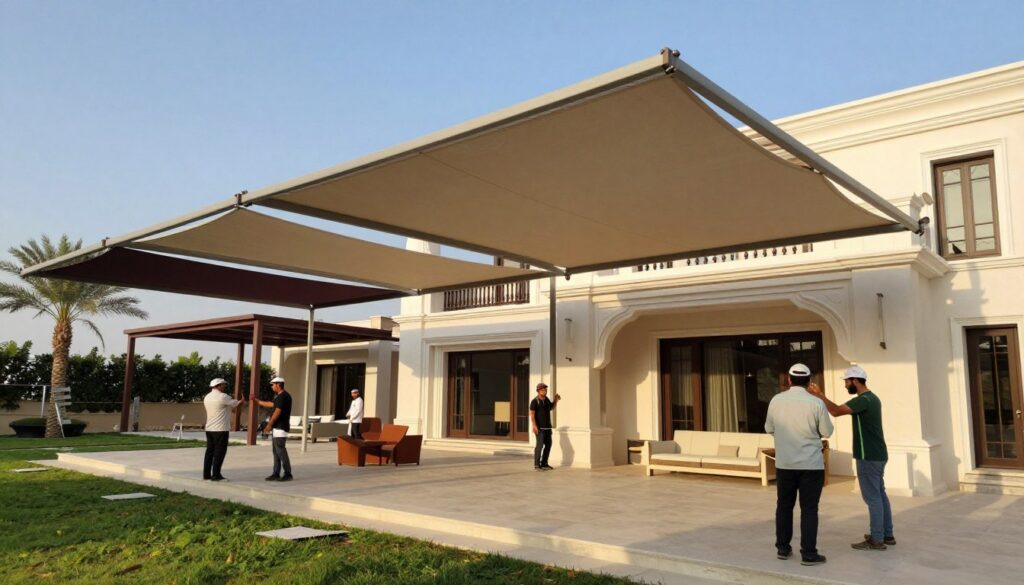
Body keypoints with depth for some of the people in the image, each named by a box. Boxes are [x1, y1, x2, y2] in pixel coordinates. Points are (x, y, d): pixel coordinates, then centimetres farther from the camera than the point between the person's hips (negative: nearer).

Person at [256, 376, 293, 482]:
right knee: (276, 451, 10)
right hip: (276, 427, 10)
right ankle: (276, 474, 13)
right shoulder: (279, 396, 18)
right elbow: (271, 404, 32)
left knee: (280, 450, -10)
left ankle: (288, 474, -8)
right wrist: (257, 401, 35)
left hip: (280, 428, -10)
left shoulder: (283, 396, -14)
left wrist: (269, 425, -15)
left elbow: (277, 412, -19)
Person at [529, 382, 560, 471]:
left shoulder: (546, 399, 9)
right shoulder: (535, 401, -11)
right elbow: (532, 414, -16)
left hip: (547, 427, 7)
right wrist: (534, 425, -25)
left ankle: (544, 463, 19)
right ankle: (537, 464, -5)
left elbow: (551, 408, 25)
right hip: (539, 427, -7)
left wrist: (556, 400, 9)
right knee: (540, 445, -12)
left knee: (548, 444, 9)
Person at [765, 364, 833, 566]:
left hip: (784, 464, 3)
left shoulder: (776, 400, -2)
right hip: (811, 465, -3)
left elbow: (769, 429, 9)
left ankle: (783, 548, 21)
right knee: (809, 509, 3)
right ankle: (808, 554, 4)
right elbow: (827, 432, 0)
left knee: (784, 506, 14)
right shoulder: (816, 403, -10)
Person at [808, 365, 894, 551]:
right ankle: (887, 535, 23)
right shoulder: (872, 398, 13)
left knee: (872, 498, -4)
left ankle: (877, 540, 1)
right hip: (877, 455, 10)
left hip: (869, 457, -10)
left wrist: (820, 395, -25)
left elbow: (836, 411, -29)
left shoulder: (863, 400, -20)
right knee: (880, 495, 15)